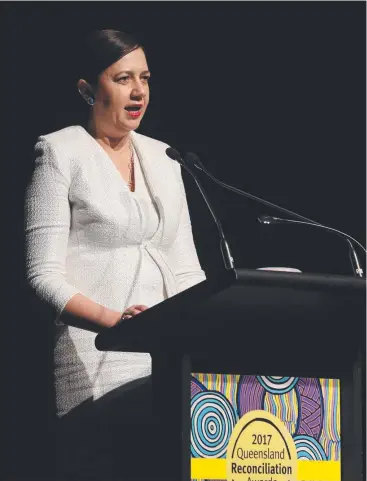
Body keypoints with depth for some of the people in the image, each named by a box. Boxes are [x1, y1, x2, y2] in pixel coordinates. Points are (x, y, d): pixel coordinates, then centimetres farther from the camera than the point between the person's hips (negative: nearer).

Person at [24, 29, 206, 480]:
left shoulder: (161, 156, 19)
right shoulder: (61, 151, 0)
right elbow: (44, 273, -7)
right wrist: (112, 319, -24)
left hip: (169, 358, 6)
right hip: (98, 369, -5)